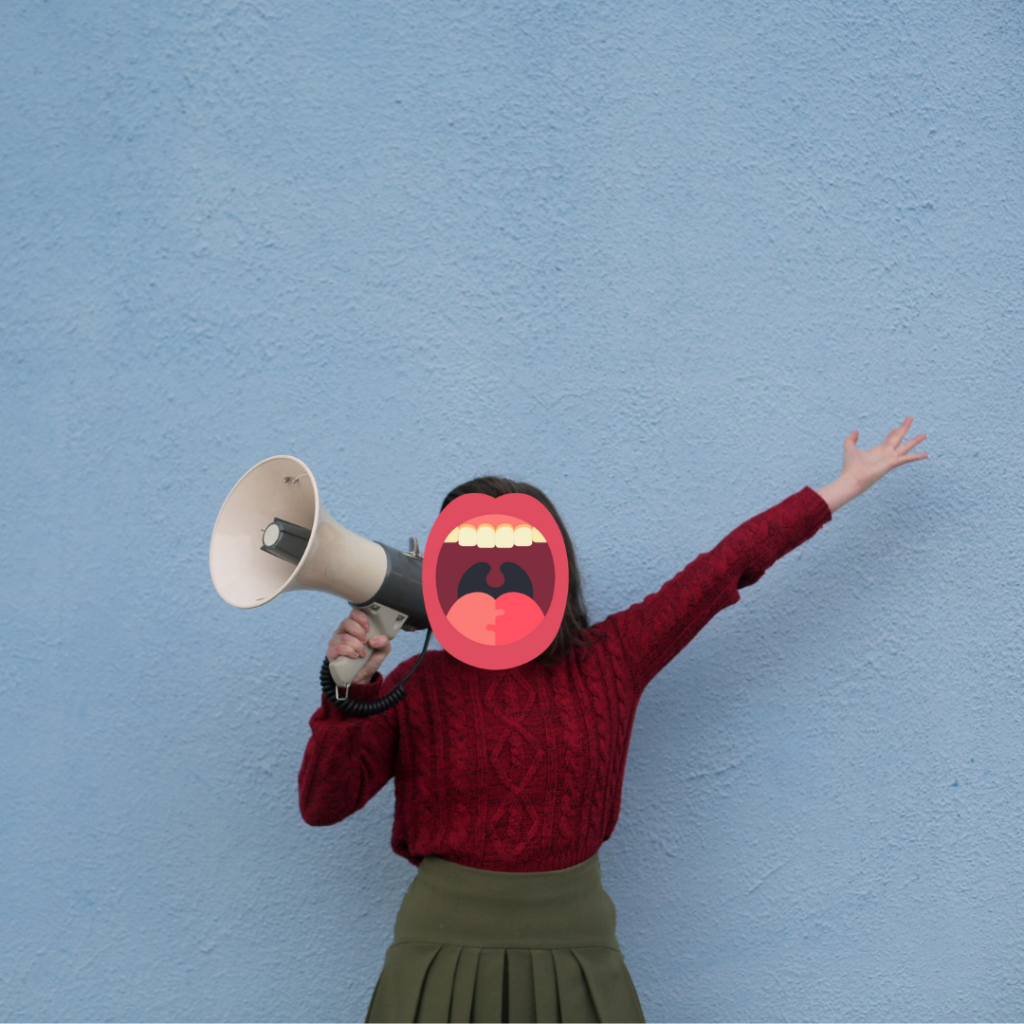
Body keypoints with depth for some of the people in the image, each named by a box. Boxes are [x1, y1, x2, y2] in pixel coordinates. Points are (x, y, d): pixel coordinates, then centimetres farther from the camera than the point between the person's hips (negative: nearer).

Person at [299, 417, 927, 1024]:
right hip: (446, 949, 0)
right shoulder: (418, 686, -1)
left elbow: (723, 569, 5)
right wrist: (349, 688, -20)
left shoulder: (607, 662, 1)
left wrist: (844, 487, 12)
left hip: (575, 955, 1)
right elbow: (323, 804, -5)